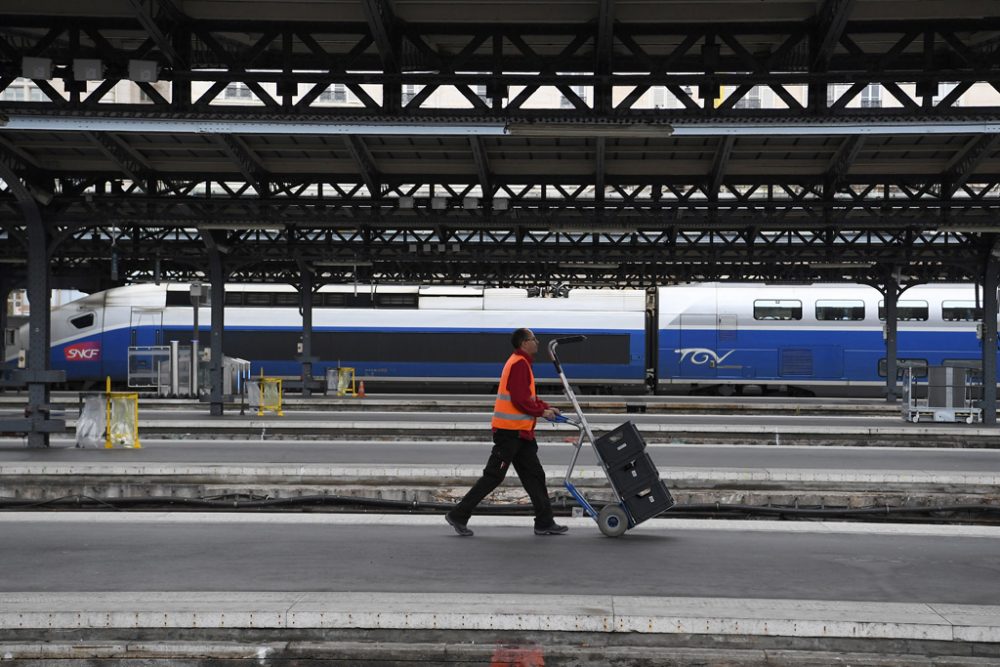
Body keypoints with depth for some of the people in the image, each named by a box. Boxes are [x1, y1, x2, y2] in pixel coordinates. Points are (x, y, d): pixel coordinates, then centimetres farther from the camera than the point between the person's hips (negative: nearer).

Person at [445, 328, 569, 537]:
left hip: (520, 432, 11)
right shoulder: (519, 364, -15)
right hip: (510, 431, -11)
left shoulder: (521, 363, 18)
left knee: (534, 476, 10)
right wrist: (541, 412, -11)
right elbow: (520, 399, -22)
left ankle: (545, 523, 14)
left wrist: (547, 407, 10)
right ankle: (458, 515, 1)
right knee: (493, 476, -6)